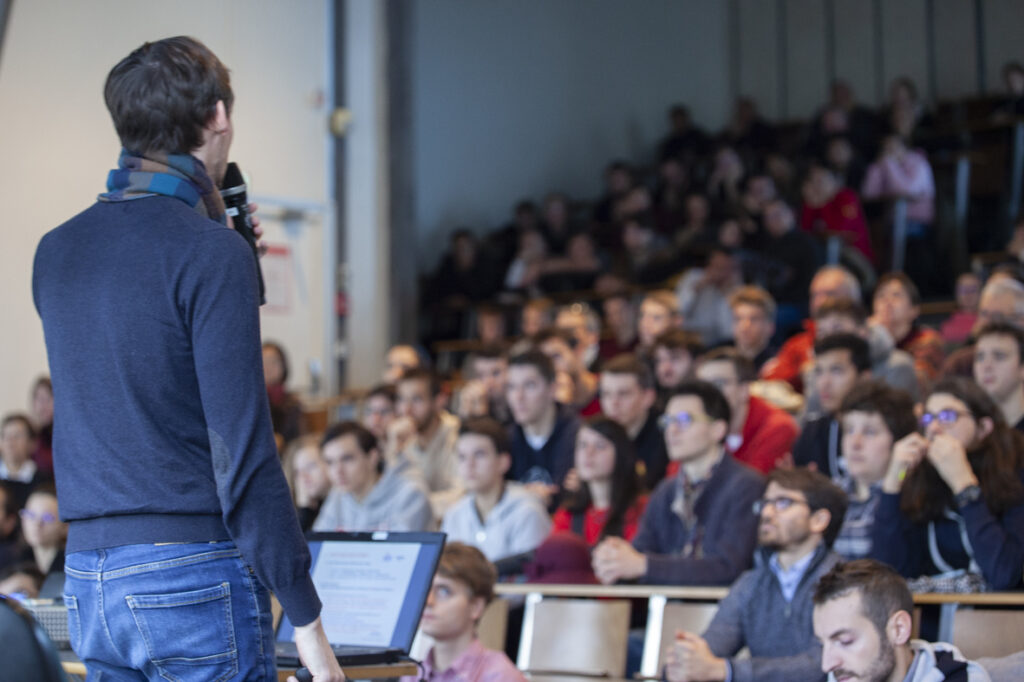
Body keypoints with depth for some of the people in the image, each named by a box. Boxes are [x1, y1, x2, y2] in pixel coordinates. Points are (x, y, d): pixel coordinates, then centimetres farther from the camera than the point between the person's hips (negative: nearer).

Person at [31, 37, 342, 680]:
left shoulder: (56, 249, 10)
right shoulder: (212, 251, -12)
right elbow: (242, 445, -16)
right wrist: (305, 617, -12)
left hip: (88, 575, 7)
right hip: (194, 570, -7)